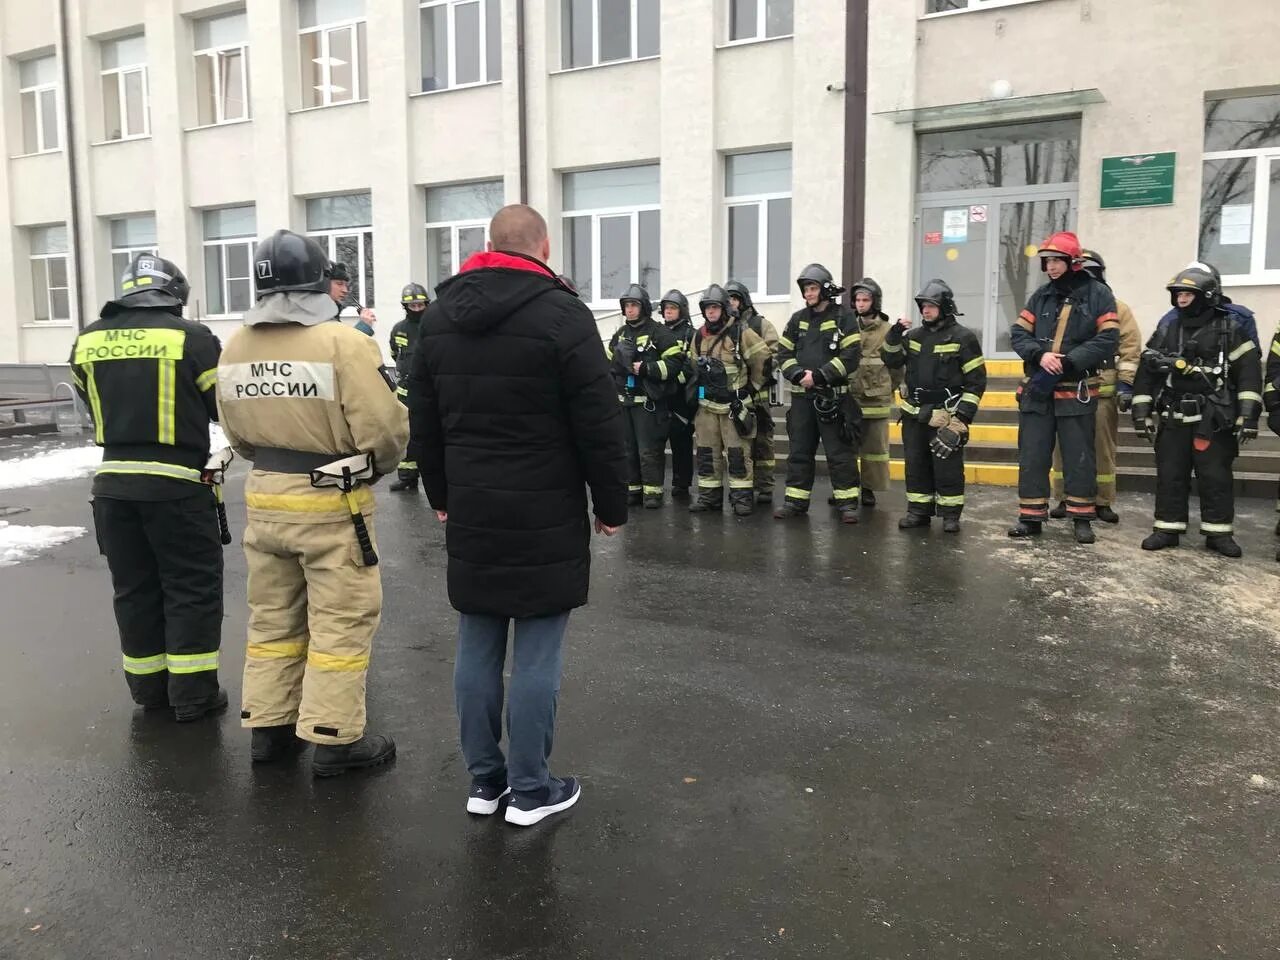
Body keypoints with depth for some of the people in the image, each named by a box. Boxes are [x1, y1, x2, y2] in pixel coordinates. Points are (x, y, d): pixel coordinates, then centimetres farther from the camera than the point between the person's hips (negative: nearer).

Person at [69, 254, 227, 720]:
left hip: (112, 481, 5)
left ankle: (148, 687, 25)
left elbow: (94, 406, 14)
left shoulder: (88, 340, 6)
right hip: (176, 484, -5)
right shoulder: (191, 337, -9)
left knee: (134, 589, 15)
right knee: (192, 588, 6)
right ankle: (193, 694, 10)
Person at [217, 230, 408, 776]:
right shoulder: (342, 343, -18)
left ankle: (268, 728, 27)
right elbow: (385, 429, -19)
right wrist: (377, 467, 2)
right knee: (342, 623, 4)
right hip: (331, 504, -6)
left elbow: (236, 432, 10)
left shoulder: (236, 348, 3)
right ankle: (332, 740, 10)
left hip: (264, 498, 7)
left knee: (272, 619, 18)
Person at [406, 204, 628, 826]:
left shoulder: (438, 317, 10)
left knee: (477, 648, 11)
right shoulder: (561, 313, -9)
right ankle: (529, 790, 12)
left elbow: (423, 421, 15)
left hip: (470, 512, 6)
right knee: (536, 654, 2)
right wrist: (611, 505, 0)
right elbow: (599, 424, -10)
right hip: (545, 516, -5)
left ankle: (484, 780, 23)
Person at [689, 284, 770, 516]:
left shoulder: (741, 333, -10)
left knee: (738, 453, -4)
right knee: (706, 453, 8)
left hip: (735, 405, -6)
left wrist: (752, 387, -1)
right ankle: (709, 496, 16)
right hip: (707, 405, 6)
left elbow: (764, 359, -7)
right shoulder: (699, 337, 9)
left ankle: (742, 497, 2)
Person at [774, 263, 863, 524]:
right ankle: (796, 500, 17)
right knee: (799, 451, 9)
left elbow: (851, 356, -12)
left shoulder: (844, 317, -3)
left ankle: (847, 502, 5)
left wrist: (819, 376, -17)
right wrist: (798, 374, -11)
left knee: (840, 452, -2)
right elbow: (784, 353, 9)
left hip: (834, 397, -5)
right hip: (802, 396, 5)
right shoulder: (798, 319, 12)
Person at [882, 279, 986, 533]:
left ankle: (950, 515, 10)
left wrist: (964, 415, -14)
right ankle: (919, 511, 20)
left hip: (946, 415, -5)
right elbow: (892, 361, 10)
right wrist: (895, 334, -5)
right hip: (915, 414, 6)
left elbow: (976, 380, -8)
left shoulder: (963, 338, -7)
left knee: (947, 467, -1)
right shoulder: (915, 336, 11)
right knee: (916, 465, 10)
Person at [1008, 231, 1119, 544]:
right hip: (1037, 390, 4)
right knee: (1032, 455, 4)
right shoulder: (1041, 296, 10)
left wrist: (1067, 362, -20)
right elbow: (1019, 334, 5)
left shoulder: (1098, 294, -4)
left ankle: (1082, 518, 16)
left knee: (1079, 457, 4)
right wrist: (1040, 355, -15)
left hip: (1077, 391, -4)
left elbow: (1107, 340, -11)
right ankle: (1031, 517, 13)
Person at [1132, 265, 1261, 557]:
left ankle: (1218, 533, 11)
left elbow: (1249, 373, -4)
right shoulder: (1165, 331, 9)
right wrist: (1141, 413, 4)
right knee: (1169, 476, 4)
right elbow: (1145, 373, 9)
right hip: (1172, 419, 3)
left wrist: (1247, 416, -11)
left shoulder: (1229, 330, -1)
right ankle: (1168, 529, 13)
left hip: (1214, 421, -3)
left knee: (1215, 477, 1)